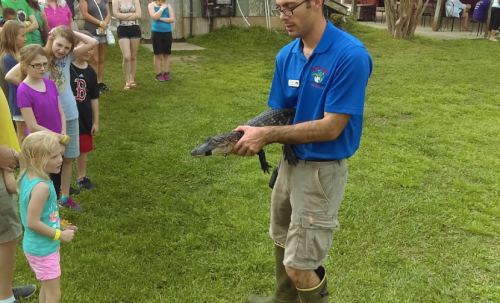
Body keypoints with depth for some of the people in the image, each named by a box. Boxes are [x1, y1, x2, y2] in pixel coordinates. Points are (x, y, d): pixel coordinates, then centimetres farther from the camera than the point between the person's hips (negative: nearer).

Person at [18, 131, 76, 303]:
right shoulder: (42, 187, -31)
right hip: (43, 249, -9)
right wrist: (60, 235, -19)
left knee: (47, 287, 25)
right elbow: (32, 223, -29)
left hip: (38, 245, 9)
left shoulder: (27, 176, -2)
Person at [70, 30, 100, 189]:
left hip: (85, 118, 5)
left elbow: (94, 98, 7)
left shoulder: (91, 72, 2)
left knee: (83, 150, 18)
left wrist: (96, 121, 8)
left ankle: (82, 178, 37)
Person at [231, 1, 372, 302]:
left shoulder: (350, 55, -23)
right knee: (283, 243, 26)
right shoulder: (286, 55, 0)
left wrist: (268, 135, -24)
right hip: (290, 162, 7)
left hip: (322, 170, -7)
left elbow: (331, 127, -23)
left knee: (300, 266, 1)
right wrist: (254, 136, -16)